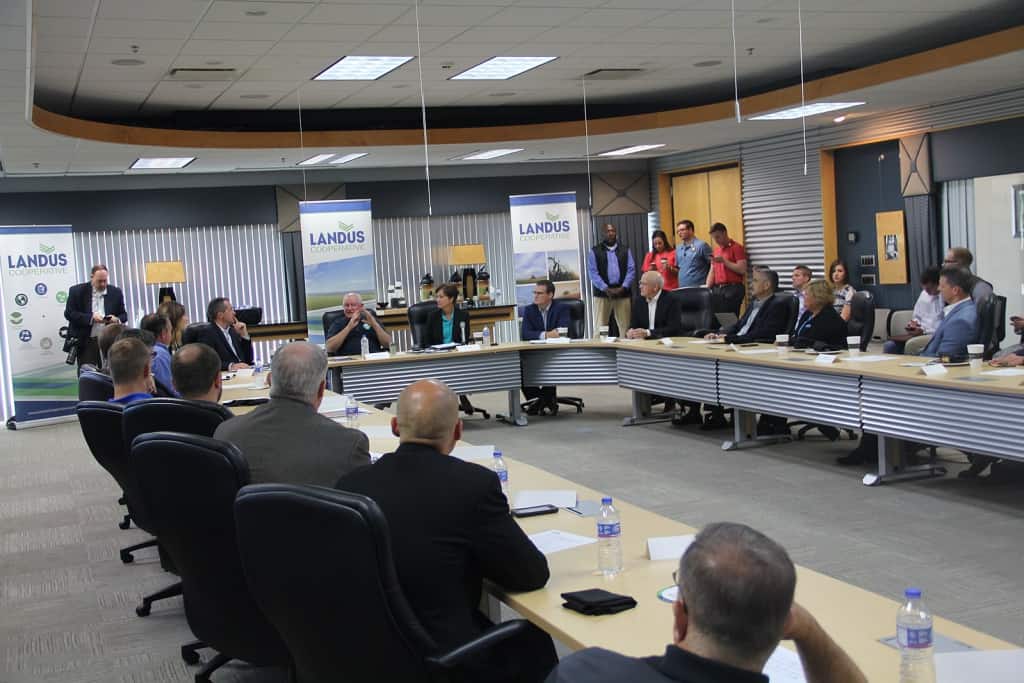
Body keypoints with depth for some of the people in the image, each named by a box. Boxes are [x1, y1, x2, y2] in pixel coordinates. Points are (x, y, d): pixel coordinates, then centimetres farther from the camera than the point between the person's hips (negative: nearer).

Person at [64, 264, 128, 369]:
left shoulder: (116, 292, 7)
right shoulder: (77, 291, -1)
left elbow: (123, 315, 12)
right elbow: (69, 313, -6)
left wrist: (117, 319, -12)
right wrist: (90, 317, -18)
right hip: (85, 343, -2)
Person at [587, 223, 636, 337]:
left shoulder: (625, 250, 12)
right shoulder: (595, 251, 5)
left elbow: (631, 270, 4)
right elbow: (593, 273, -3)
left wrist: (623, 288, -10)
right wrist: (606, 289, -13)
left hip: (622, 293, 2)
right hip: (602, 293, -2)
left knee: (625, 326, 2)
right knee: (601, 326, -2)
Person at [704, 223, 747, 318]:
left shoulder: (737, 247, -4)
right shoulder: (716, 250, 18)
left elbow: (742, 269, -13)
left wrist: (724, 261, -16)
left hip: (733, 289, -7)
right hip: (717, 289, 7)